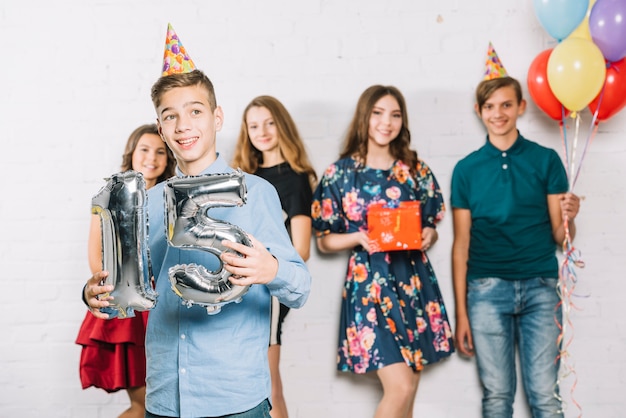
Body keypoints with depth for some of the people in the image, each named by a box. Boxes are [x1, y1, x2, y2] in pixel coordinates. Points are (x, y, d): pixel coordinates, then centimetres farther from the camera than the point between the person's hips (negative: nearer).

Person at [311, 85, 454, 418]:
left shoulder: (416, 170, 5)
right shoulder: (340, 173, -3)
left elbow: (430, 226, 15)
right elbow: (324, 240, 2)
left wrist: (429, 235, -8)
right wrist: (360, 238, -17)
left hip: (414, 283, 4)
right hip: (369, 284, -4)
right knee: (400, 387, -12)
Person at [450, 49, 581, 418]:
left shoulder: (546, 160, 4)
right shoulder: (466, 169, 6)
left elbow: (560, 237, 6)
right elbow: (461, 244, 6)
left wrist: (568, 218, -18)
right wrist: (461, 314, 3)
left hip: (540, 287, 0)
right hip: (487, 289, 1)